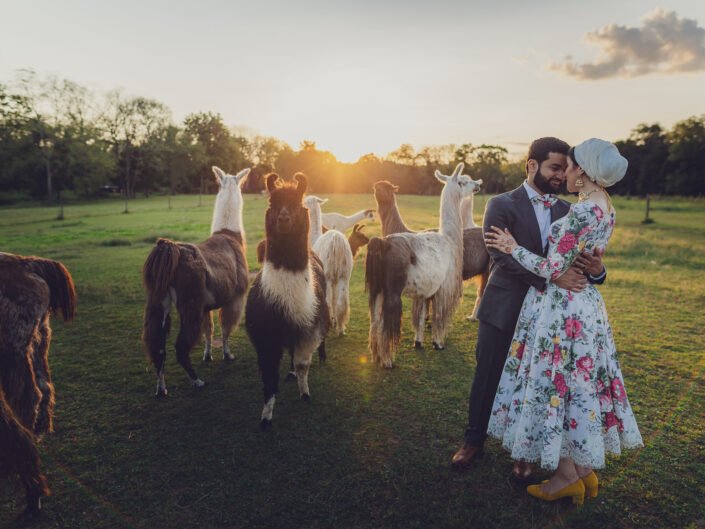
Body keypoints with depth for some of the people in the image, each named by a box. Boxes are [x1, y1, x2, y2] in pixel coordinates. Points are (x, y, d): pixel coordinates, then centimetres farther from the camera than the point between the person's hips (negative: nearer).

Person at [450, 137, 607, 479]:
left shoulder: (566, 212, 7)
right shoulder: (502, 205, -7)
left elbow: (578, 259, 2)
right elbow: (502, 255, -22)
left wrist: (596, 270, -23)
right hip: (503, 310, -3)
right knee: (487, 378, 10)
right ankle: (474, 441, 32)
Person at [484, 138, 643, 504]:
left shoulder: (582, 211, -22)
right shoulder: (607, 208, 8)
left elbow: (551, 269, -21)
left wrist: (513, 247, -9)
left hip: (560, 308, -9)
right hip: (586, 304, 9)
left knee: (553, 386, 4)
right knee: (581, 385, 17)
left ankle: (568, 476, 19)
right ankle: (586, 470, 30)